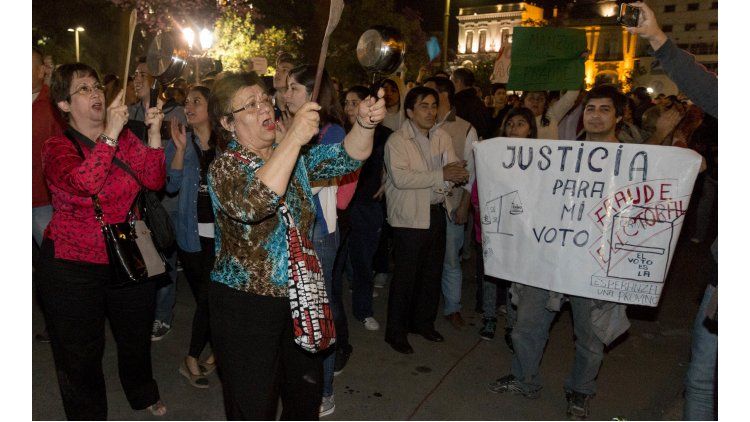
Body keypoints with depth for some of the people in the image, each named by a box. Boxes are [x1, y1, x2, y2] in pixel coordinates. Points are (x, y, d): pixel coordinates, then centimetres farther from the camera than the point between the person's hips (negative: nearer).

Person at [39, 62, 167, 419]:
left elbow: (154, 180, -10)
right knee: (81, 352, 12)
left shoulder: (125, 137, 3)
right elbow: (83, 184, -29)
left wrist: (154, 131, -19)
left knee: (136, 336, 22)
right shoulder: (58, 147, -8)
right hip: (74, 266, -3)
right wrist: (110, 134, -32)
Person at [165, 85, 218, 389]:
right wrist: (180, 149, -14)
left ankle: (192, 359, 15)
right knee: (206, 297, 7)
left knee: (209, 296, -3)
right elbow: (171, 186, -5)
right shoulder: (179, 142, 3)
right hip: (191, 232, 1)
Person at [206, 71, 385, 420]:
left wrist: (365, 123, -25)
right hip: (245, 306, -5)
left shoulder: (296, 156, 4)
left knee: (307, 392, 22)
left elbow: (347, 156, -5)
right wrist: (293, 139, -36)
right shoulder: (224, 168, -14)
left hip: (299, 298, 6)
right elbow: (253, 206, -34)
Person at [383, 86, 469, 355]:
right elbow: (400, 178, -24)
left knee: (432, 272, 16)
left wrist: (458, 172, -23)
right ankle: (395, 332, 18)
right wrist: (442, 175, -25)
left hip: (436, 212, 6)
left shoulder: (442, 137, 8)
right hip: (409, 216, -6)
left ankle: (424, 322, 36)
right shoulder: (397, 141, -10)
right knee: (406, 275, 1)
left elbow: (457, 170, 2)